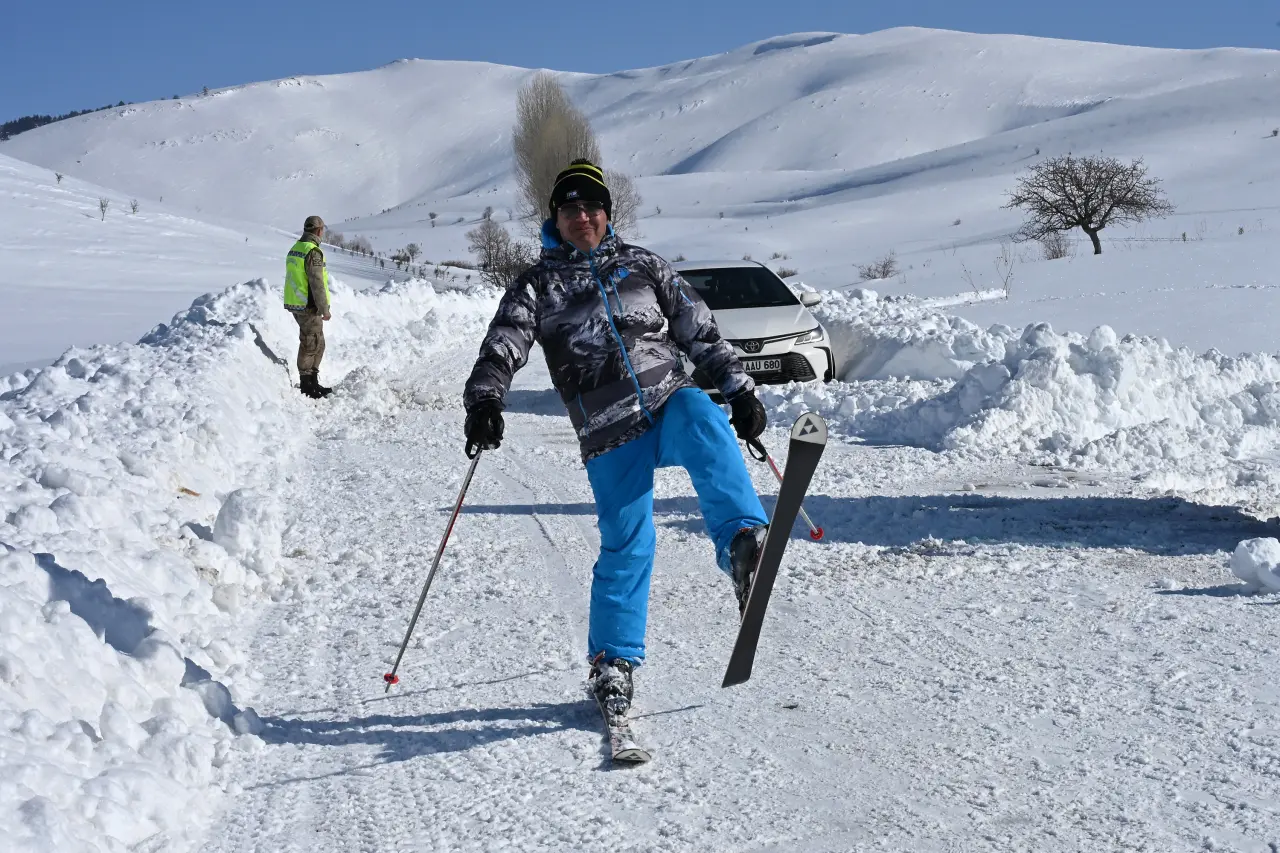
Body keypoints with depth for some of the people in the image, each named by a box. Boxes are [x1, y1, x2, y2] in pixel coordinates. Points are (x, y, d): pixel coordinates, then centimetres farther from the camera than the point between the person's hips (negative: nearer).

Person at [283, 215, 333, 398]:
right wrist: (324, 309, -16)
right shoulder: (313, 252, -18)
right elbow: (317, 283, -21)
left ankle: (313, 382, 23)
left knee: (318, 344, 17)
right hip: (308, 306, -10)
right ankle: (306, 385, 1)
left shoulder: (295, 249, 14)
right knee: (310, 345, -3)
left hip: (295, 303, 10)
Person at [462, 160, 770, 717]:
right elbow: (503, 346, -2)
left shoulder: (641, 265, 17)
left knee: (704, 424, -34)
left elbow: (699, 330, 19)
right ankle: (613, 662, 11)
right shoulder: (539, 285, 12)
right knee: (625, 545, -4)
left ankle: (744, 542, -49)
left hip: (670, 401, 1)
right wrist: (484, 400, -22)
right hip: (610, 434, -1)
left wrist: (740, 390, 12)